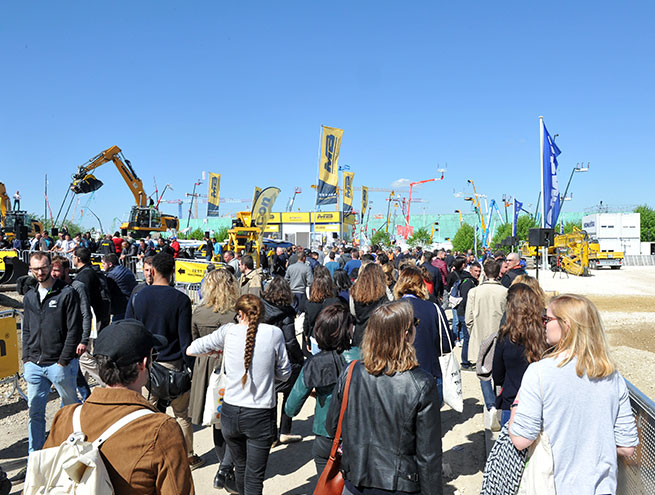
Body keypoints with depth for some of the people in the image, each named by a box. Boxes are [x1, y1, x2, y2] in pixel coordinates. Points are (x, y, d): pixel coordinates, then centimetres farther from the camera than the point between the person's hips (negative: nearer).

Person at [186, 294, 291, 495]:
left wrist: (217, 350, 23)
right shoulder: (274, 333, -7)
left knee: (240, 467, 24)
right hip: (260, 416, -2)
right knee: (254, 477, 7)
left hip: (230, 412, 2)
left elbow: (190, 350, 6)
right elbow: (284, 374, 0)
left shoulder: (228, 331, -5)